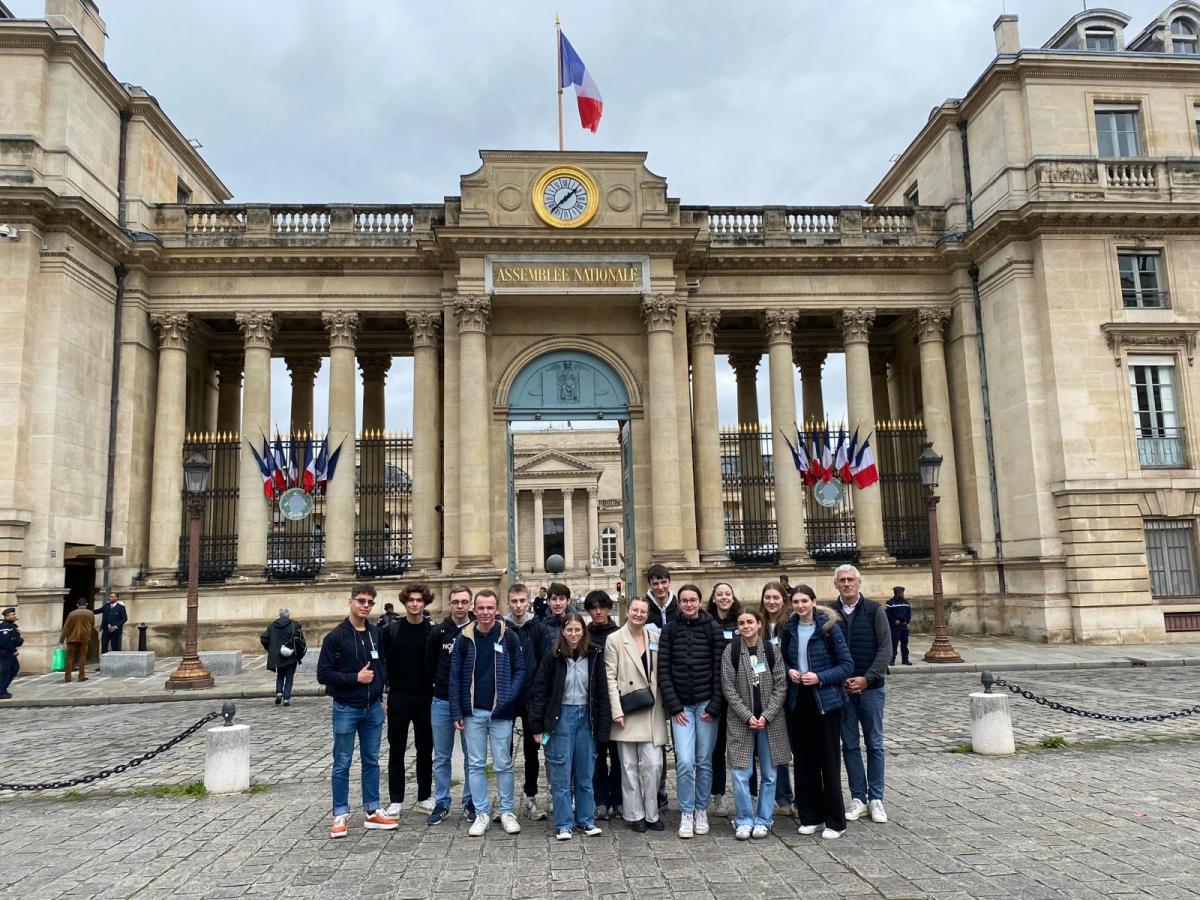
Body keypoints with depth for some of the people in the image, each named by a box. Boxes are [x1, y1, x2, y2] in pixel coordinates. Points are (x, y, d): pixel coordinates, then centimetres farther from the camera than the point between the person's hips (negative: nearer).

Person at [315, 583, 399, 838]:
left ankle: (372, 812, 22)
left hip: (373, 708, 4)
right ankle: (341, 815, 17)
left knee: (371, 761, 12)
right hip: (346, 709, -4)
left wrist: (380, 693, 4)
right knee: (342, 764, 6)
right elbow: (323, 674, -11)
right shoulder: (336, 637, -9)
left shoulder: (377, 634, 4)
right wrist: (355, 678, -17)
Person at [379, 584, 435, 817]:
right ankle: (396, 800, 18)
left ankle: (425, 797, 22)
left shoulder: (433, 632, -1)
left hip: (426, 699, 1)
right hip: (398, 699, -1)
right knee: (396, 750, 7)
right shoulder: (390, 630, -2)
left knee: (425, 750, 10)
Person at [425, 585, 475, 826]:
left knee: (472, 756, 8)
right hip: (442, 702, 2)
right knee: (441, 757, 10)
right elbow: (430, 665, 9)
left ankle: (470, 803, 21)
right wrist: (441, 685, 5)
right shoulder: (438, 632, 0)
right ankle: (441, 804, 22)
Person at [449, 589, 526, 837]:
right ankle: (481, 814, 19)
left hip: (500, 712, -1)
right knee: (475, 765, 8)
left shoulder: (508, 637, -3)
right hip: (473, 712, 2)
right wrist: (456, 712, -1)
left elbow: (520, 670, 1)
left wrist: (509, 697, -13)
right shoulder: (464, 638, 1)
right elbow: (455, 676, 2)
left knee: (503, 764, 6)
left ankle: (507, 811, 20)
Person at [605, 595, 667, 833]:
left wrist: (664, 707, 6)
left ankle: (651, 813, 16)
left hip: (651, 711, 3)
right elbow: (610, 677, -5)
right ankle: (635, 815, 18)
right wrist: (616, 711, -11)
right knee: (629, 766, 6)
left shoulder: (654, 639, 8)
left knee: (653, 764, 1)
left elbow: (659, 675, 11)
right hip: (627, 711, -3)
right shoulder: (615, 639, -2)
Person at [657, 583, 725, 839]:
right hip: (681, 706, 0)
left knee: (704, 761, 7)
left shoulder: (713, 629, 0)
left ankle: (701, 811, 23)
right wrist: (674, 706, -6)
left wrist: (714, 707, -6)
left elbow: (720, 669, -2)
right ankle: (686, 814, 8)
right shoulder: (670, 630, 2)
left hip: (707, 704, 0)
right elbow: (663, 670, 0)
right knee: (685, 762, -8)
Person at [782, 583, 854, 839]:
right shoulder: (789, 629, 6)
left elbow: (847, 664, -8)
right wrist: (789, 671, -4)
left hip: (825, 701, -4)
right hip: (797, 701, 4)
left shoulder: (828, 627, -8)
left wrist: (820, 678, -19)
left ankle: (835, 821, 14)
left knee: (829, 761, 2)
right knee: (804, 760, 10)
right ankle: (810, 817, 22)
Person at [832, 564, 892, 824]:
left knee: (874, 745, 6)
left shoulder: (874, 610, 0)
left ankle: (875, 798, 16)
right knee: (850, 746, 7)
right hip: (841, 689, 1)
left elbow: (885, 648, -5)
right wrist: (840, 680, -9)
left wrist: (866, 678, -12)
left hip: (871, 687, -1)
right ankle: (858, 797, 17)